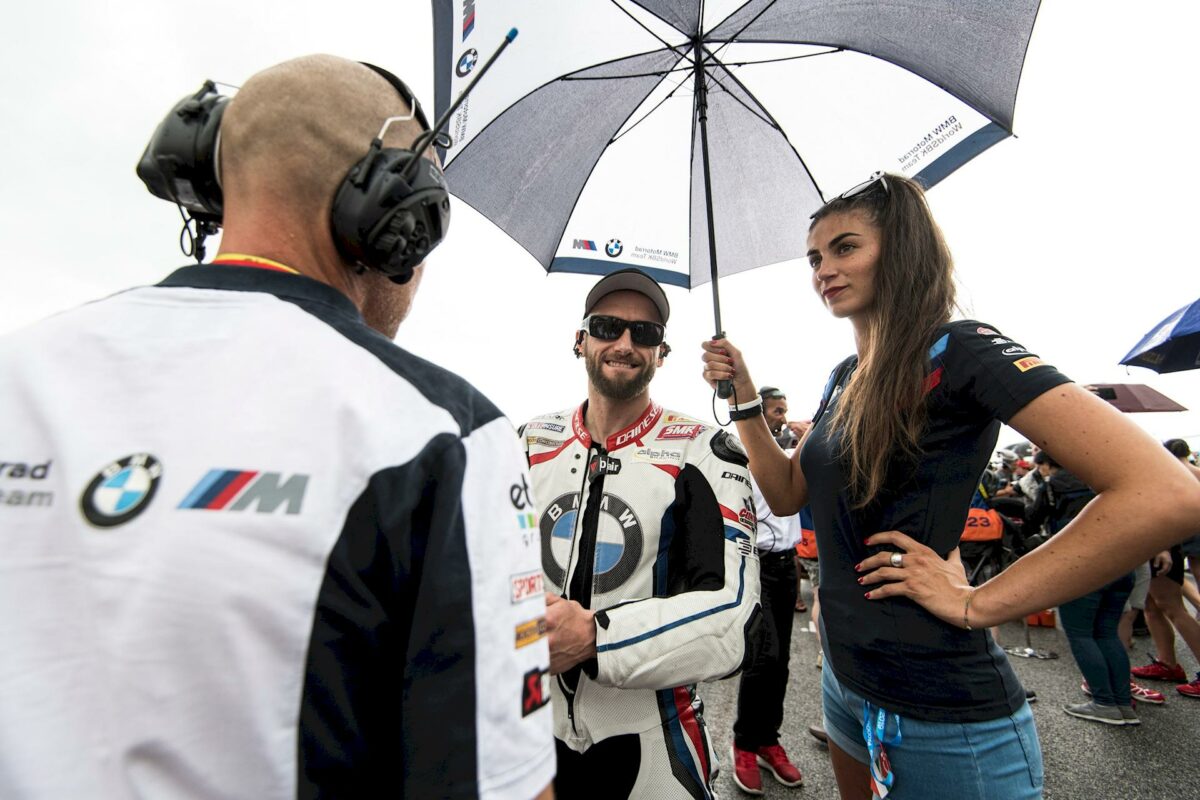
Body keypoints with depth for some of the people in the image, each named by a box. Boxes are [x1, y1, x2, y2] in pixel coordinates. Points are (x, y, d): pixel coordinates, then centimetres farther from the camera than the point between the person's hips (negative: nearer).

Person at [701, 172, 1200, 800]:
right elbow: (787, 494, 9)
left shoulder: (960, 352, -17)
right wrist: (743, 396, -1)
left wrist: (975, 602, -21)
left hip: (942, 714, -8)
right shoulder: (845, 376, 6)